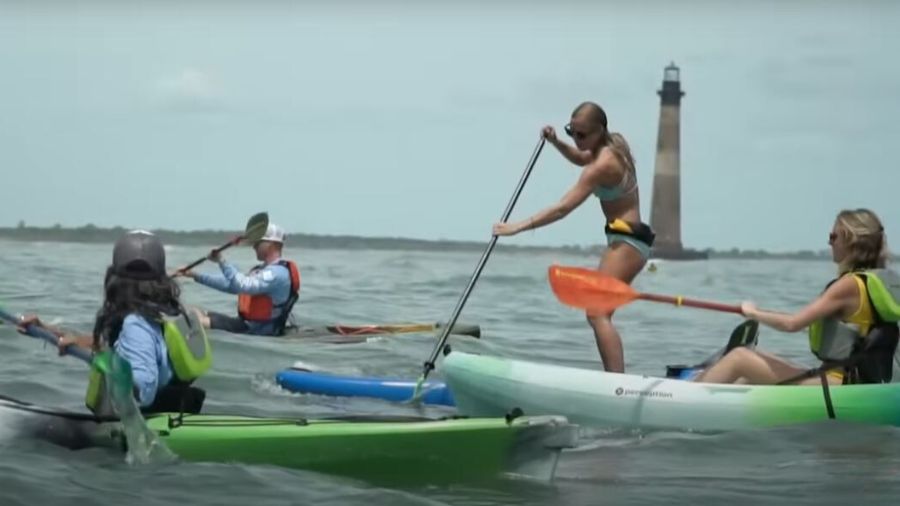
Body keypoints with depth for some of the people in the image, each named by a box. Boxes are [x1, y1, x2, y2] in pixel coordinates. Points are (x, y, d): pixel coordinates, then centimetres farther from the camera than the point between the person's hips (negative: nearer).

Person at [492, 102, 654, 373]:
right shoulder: (614, 144, 8)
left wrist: (518, 226, -23)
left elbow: (563, 208, -23)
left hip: (626, 241, -10)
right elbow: (580, 158, 31)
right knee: (598, 314, 14)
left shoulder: (603, 164, -19)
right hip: (630, 239, 10)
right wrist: (557, 142, 11)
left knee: (597, 313, -18)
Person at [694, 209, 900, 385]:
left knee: (739, 358, -4)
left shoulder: (849, 284, -16)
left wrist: (753, 312, -3)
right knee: (749, 378, 19)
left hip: (837, 384, -9)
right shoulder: (882, 281, 9)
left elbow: (792, 323, -19)